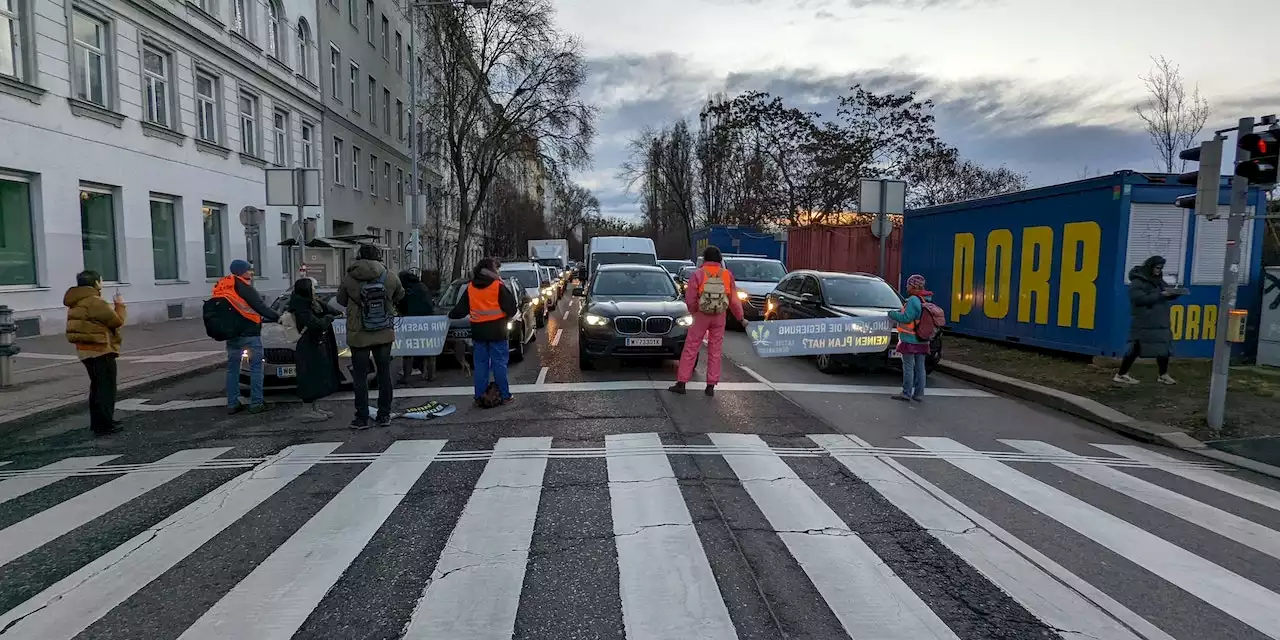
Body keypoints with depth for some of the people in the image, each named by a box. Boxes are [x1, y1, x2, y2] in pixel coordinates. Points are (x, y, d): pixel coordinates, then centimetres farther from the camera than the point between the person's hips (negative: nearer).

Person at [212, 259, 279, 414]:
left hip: (231, 335, 7)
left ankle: (232, 404, 13)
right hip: (250, 334, -7)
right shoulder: (242, 286, -10)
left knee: (232, 368, 12)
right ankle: (256, 403, -1)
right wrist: (277, 318, -5)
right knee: (256, 367, 0)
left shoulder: (221, 287, 13)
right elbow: (260, 306, -14)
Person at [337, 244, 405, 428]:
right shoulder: (390, 277, -6)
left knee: (360, 377, 6)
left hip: (358, 335, -2)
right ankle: (384, 415, 16)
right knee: (384, 374, 12)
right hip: (384, 334, 2)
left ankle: (362, 418, 8)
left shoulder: (349, 279, -10)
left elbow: (341, 300, 4)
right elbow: (399, 296, 10)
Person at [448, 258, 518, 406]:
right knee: (499, 364, 3)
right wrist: (507, 316, 13)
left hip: (478, 333, 3)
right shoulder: (498, 286, -8)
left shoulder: (470, 288, 5)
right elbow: (511, 307, -9)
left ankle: (479, 398, 11)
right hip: (497, 332, -3)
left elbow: (460, 309, 11)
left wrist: (451, 315, 31)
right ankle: (505, 396, 6)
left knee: (480, 366, 9)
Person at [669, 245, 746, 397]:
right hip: (720, 317, 2)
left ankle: (681, 383, 6)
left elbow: (690, 300, -7)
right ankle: (711, 386, 13)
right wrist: (740, 318, 13)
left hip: (701, 316, -2)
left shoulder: (698, 274, -7)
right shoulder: (727, 275, -1)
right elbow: (734, 300, 3)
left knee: (690, 349, 5)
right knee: (715, 351, 11)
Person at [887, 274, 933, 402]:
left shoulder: (913, 300, -17)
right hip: (923, 341, 8)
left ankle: (906, 393, 1)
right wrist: (899, 312, 13)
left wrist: (892, 314, -6)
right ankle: (919, 394, 15)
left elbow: (906, 318, -20)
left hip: (910, 340, -8)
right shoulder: (927, 301, 10)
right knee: (920, 367, 10)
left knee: (908, 366, -2)